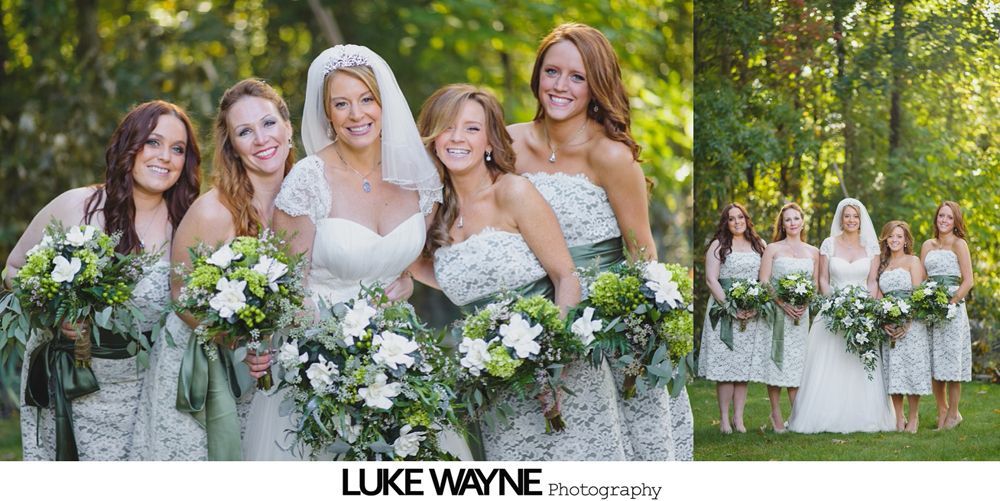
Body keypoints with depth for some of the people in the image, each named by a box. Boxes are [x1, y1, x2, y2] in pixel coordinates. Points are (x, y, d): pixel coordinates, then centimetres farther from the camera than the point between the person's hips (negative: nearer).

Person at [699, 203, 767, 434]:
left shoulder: (759, 245, 12)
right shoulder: (718, 245, 3)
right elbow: (711, 280, -4)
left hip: (752, 313, 3)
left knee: (744, 364, 2)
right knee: (725, 364, -5)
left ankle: (739, 418, 5)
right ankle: (724, 419, -1)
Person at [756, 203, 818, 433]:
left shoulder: (813, 252, 13)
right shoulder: (773, 249, 3)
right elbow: (764, 283, -3)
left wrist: (804, 305, -7)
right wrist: (784, 305, -15)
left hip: (801, 313, 2)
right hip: (775, 311, -2)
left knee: (796, 364, 0)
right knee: (775, 361, -3)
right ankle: (776, 414, 3)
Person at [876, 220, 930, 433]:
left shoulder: (913, 261, 2)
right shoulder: (882, 264, 15)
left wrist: (906, 322, -15)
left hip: (911, 323, -4)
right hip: (887, 325, 4)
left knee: (911, 366, -6)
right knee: (892, 370, 0)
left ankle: (914, 418, 1)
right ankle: (899, 418, 5)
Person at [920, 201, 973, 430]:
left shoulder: (959, 244, -1)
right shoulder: (927, 245, 14)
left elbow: (968, 281, -6)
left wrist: (950, 304, -14)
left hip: (952, 307, -5)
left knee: (951, 360, -4)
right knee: (933, 363, 5)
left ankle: (953, 413, 5)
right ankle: (941, 411, 16)